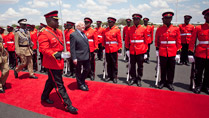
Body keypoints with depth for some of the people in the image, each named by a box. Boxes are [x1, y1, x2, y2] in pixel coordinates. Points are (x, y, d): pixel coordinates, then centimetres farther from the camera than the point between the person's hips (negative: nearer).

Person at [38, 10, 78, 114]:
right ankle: (68, 105, 8)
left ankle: (44, 97, 44)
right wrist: (55, 54, -35)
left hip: (59, 62, 9)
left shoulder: (59, 32, 10)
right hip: (52, 63, -9)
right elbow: (44, 49, -21)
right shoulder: (44, 33, -15)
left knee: (51, 80, 23)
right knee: (59, 84, -1)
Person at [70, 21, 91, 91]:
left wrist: (89, 55, 14)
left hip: (86, 56, 8)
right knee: (78, 72, 9)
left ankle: (82, 81, 38)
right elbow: (72, 48, -16)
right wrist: (74, 58, -20)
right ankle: (80, 84, 27)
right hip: (79, 57, -8)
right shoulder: (73, 35, -12)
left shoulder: (83, 34, 11)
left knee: (88, 69, 16)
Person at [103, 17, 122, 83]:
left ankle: (115, 77, 13)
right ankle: (109, 76, 21)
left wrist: (120, 48, -7)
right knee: (108, 63, 10)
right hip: (107, 49, 4)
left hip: (114, 49, -4)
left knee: (114, 63, 3)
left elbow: (119, 40, -3)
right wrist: (103, 46, 10)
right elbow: (104, 39, 14)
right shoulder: (105, 30, 9)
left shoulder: (117, 29, -2)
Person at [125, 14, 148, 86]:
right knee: (132, 65, 9)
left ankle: (139, 79, 22)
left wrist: (145, 50, 0)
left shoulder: (143, 29, -1)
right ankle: (133, 78, 24)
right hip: (132, 51, 2)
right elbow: (127, 40, 10)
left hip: (140, 51, -1)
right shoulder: (129, 29, 4)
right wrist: (127, 48, 8)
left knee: (140, 66, 8)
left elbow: (146, 41, 2)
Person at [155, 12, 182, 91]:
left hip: (172, 53, 1)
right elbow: (157, 41, 10)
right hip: (162, 52, 0)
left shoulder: (176, 29, 1)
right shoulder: (159, 29, 1)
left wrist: (178, 53, -2)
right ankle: (163, 82, 25)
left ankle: (170, 83, 24)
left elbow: (178, 42, 2)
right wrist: (157, 49, 9)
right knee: (163, 69, 9)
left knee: (171, 69, 9)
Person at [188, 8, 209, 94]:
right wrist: (190, 53, -8)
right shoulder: (198, 28, -1)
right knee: (199, 72, 6)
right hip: (200, 54, -3)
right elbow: (192, 42, -3)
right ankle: (198, 86, 22)